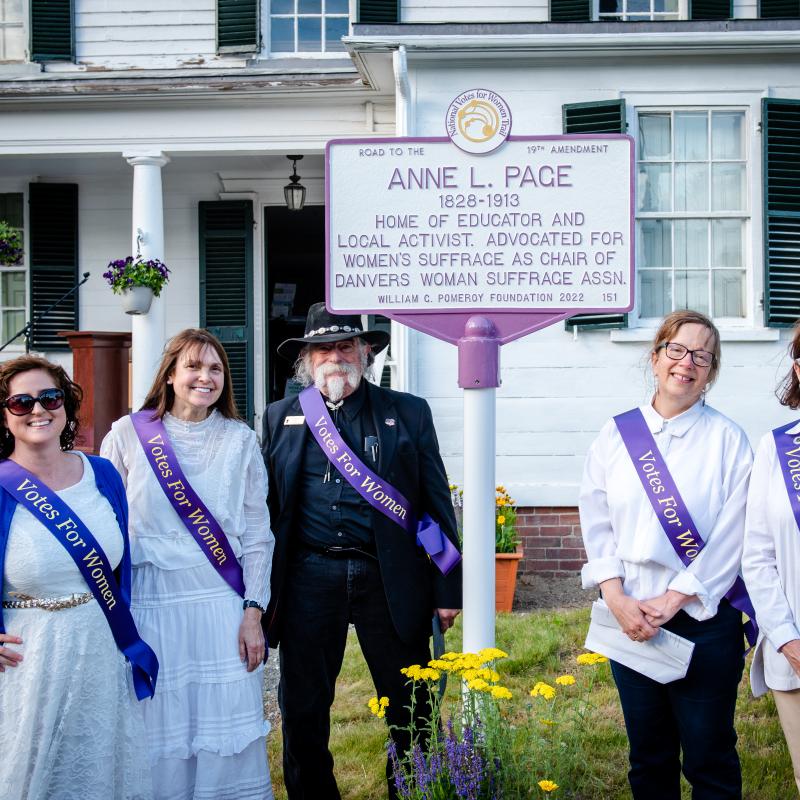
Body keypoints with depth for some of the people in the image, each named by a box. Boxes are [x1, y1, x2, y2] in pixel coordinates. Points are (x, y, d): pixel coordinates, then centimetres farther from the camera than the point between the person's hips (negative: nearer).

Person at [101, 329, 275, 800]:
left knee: (226, 737, 2)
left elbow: (257, 535, 5)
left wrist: (253, 612, -2)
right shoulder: (128, 435, 1)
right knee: (160, 735, 5)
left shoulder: (240, 440, 5)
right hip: (151, 607, 0)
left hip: (223, 608, 1)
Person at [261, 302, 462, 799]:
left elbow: (437, 505, 3)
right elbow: (265, 508, 8)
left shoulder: (409, 413, 5)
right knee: (303, 710, 11)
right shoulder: (281, 418, 9)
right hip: (308, 578, 1)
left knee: (411, 709, 7)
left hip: (391, 581, -1)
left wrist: (448, 589, -1)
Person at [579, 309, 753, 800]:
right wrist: (617, 599, -9)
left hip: (703, 617, -3)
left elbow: (731, 535, -8)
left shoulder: (727, 440, -3)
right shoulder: (616, 436, 6)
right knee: (648, 759, 13)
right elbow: (596, 523, 3)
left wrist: (673, 599, -13)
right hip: (631, 618, 3)